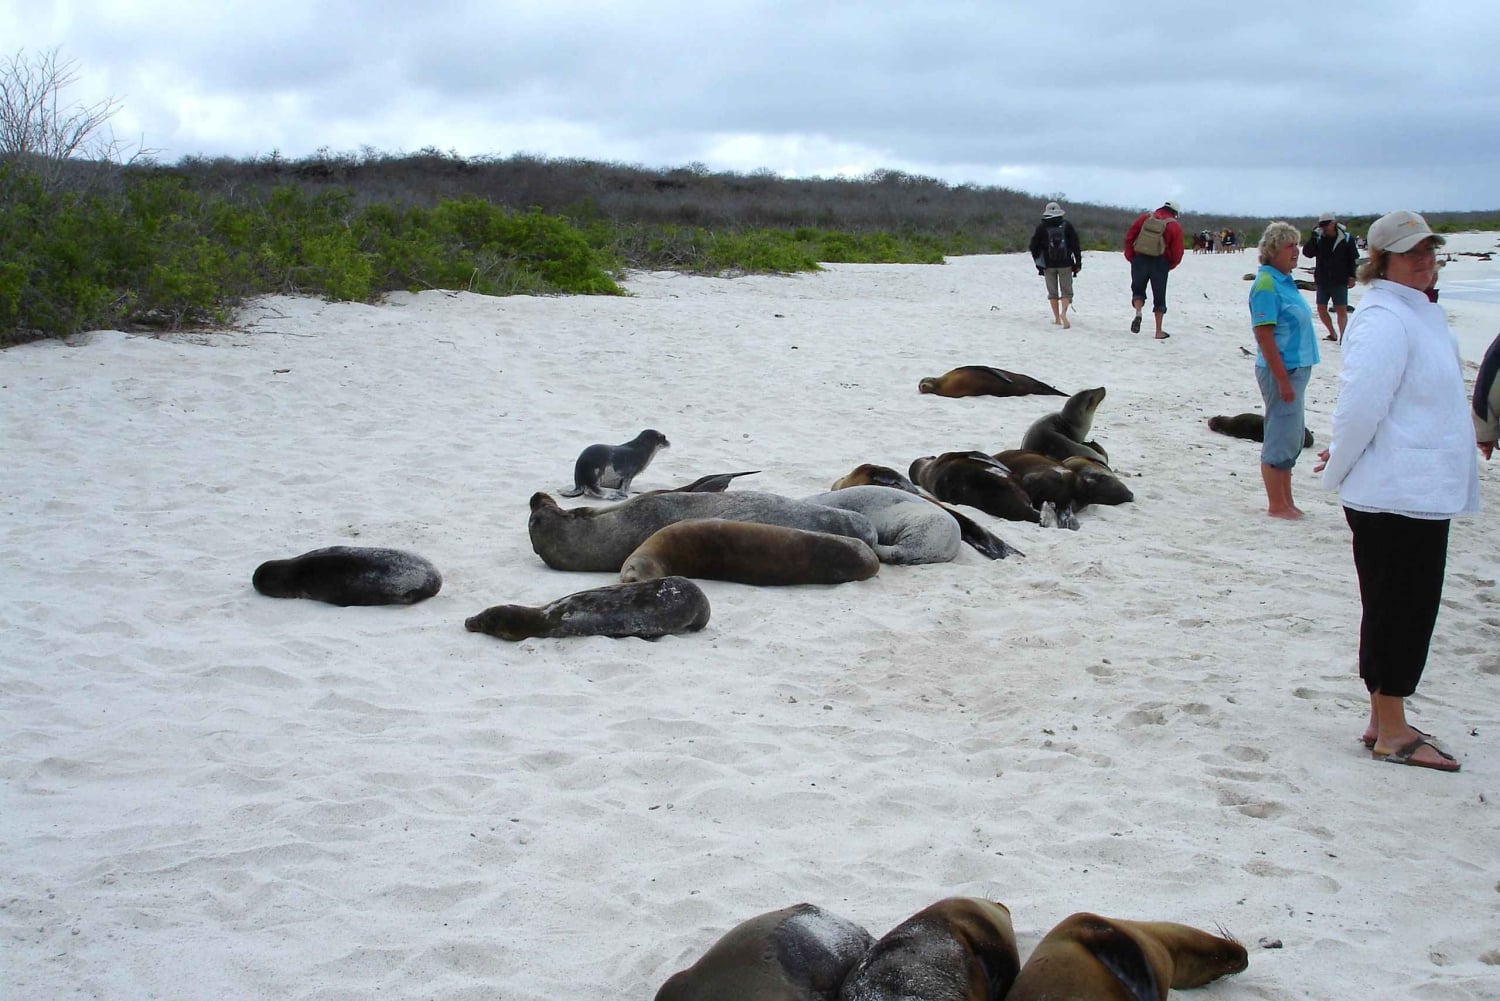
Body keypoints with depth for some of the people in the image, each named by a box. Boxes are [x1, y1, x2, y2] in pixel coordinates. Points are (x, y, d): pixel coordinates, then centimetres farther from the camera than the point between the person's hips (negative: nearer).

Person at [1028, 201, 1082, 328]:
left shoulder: (1041, 227, -1)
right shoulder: (1067, 225, -1)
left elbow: (1034, 246, 4)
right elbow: (1076, 245, -2)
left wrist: (1038, 262, 17)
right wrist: (1078, 263, 4)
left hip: (1048, 265, 1)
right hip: (1065, 264, -1)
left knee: (1053, 292, 12)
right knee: (1066, 290, 3)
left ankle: (1057, 318, 12)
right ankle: (1063, 312, -23)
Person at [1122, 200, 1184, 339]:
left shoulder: (1146, 217, 2)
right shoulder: (1174, 226, -4)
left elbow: (1129, 236, 1)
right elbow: (1177, 252, -6)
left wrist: (1130, 257, 7)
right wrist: (1169, 265, 11)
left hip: (1139, 260, 1)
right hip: (1160, 264, -1)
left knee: (1138, 289, 18)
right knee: (1159, 297, 9)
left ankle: (1138, 313, -12)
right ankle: (1159, 332, 11)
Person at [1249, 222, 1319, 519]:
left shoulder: (1285, 281, 12)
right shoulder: (1266, 285, -16)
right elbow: (1264, 335, -20)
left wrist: (1292, 378, 17)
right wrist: (1283, 380, -21)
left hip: (1297, 369, 10)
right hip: (1281, 371, -10)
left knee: (1291, 439, 15)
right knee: (1281, 438, -2)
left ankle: (1286, 501, 25)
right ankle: (1277, 505, 7)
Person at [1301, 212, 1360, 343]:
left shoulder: (1346, 238, -5)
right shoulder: (1318, 238, 2)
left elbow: (1354, 259, 0)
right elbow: (1307, 253, -10)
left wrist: (1352, 276, -6)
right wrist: (1313, 237, -18)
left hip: (1340, 282, -4)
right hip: (1322, 281, 4)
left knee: (1342, 310, -4)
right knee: (1321, 309, 10)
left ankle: (1342, 336, -4)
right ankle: (1332, 334, 27)